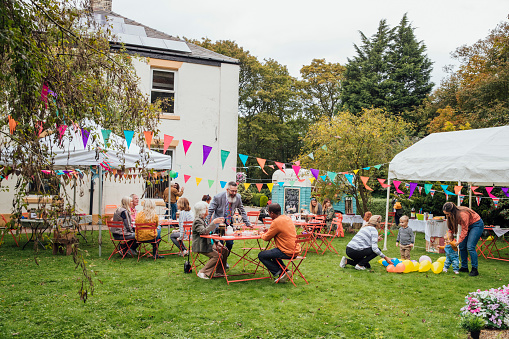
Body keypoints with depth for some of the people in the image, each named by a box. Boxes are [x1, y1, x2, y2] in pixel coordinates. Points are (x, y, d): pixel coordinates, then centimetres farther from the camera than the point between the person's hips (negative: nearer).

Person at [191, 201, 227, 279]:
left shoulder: (204, 220, 14)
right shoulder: (197, 221, -16)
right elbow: (204, 231, -32)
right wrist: (213, 222, -34)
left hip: (207, 243, 10)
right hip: (200, 246, -10)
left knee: (224, 250, 0)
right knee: (217, 256, -22)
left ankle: (219, 272, 5)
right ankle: (203, 272, -14)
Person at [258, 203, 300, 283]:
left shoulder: (276, 222, -18)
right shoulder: (287, 218, 9)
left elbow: (266, 238, -10)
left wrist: (262, 233, 11)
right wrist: (267, 230, 18)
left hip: (288, 252, -9)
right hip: (296, 250, 9)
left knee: (261, 255, 0)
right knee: (272, 252, 31)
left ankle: (279, 273, 0)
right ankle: (284, 270, 19)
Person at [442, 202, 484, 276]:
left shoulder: (462, 215, -35)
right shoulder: (453, 214, -12)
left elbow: (464, 230, -28)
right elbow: (452, 227, 0)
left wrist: (458, 242, -29)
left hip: (477, 224, -8)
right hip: (468, 226, 8)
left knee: (470, 247, -16)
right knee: (462, 246, 2)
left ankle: (475, 269, -8)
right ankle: (464, 267, 13)